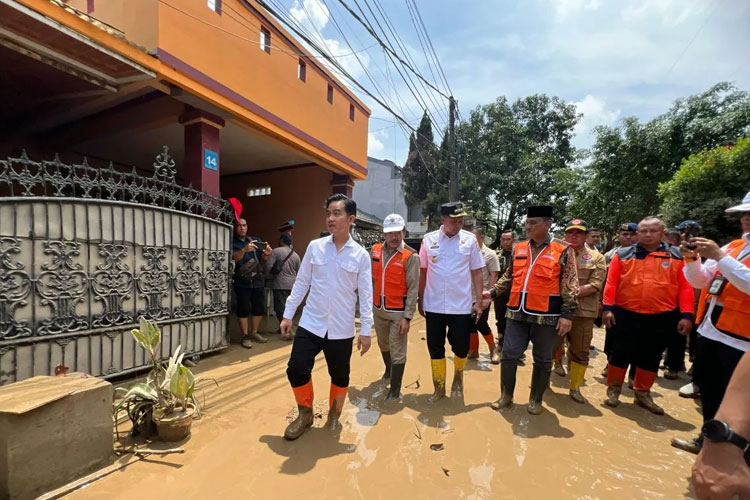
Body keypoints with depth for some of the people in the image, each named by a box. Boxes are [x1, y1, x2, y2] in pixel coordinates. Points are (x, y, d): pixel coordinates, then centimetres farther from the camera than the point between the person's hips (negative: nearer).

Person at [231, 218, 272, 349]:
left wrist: (267, 254, -19)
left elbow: (263, 259, 5)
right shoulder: (232, 242, 0)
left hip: (258, 280, 4)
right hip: (242, 282, -3)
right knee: (243, 309, -2)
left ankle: (254, 333, 23)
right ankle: (245, 336, 10)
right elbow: (234, 257, -20)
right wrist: (244, 250, -41)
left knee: (260, 308, 7)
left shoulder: (255, 240, 10)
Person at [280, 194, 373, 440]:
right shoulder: (315, 247, -1)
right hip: (311, 324, 1)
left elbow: (365, 295, -4)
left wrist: (365, 330, -5)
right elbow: (301, 282, 5)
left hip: (341, 329, -1)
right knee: (296, 370, 1)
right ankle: (305, 414, 29)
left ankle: (334, 416, 39)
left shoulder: (361, 255, -5)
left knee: (339, 376, 12)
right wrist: (288, 314, 4)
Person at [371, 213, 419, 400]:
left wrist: (407, 317, -17)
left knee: (398, 351, 1)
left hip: (398, 312, -5)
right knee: (383, 344, 25)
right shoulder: (375, 251, 0)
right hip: (378, 309, 6)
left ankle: (395, 389, 18)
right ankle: (388, 370, 51)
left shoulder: (411, 257, -15)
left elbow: (413, 290, -15)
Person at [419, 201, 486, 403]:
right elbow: (423, 273, 4)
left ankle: (458, 377, 38)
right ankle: (439, 387, 30)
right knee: (435, 348, 11)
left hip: (461, 305, 0)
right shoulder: (429, 240, -1)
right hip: (433, 305, 1)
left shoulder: (470, 240, -2)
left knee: (461, 347, 8)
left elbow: (476, 272, 2)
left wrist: (479, 301, -2)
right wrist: (420, 300, 5)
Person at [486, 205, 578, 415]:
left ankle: (536, 400, 29)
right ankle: (506, 396, 24)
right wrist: (492, 292, 8)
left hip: (546, 315, -4)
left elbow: (570, 285, -6)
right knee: (508, 354, 7)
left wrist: (567, 314, -11)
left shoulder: (563, 250, -5)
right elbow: (509, 277, 17)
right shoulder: (518, 248, 8)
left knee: (542, 360, 11)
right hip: (518, 313, 4)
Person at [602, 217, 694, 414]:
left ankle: (643, 393, 30)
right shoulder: (622, 255, -1)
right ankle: (613, 389, 22)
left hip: (660, 318, 2)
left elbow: (685, 287, 0)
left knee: (651, 357, 14)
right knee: (621, 353, 7)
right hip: (625, 315, -1)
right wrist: (607, 308, -9)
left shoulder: (676, 256, 2)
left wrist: (687, 315, -6)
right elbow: (611, 283, -3)